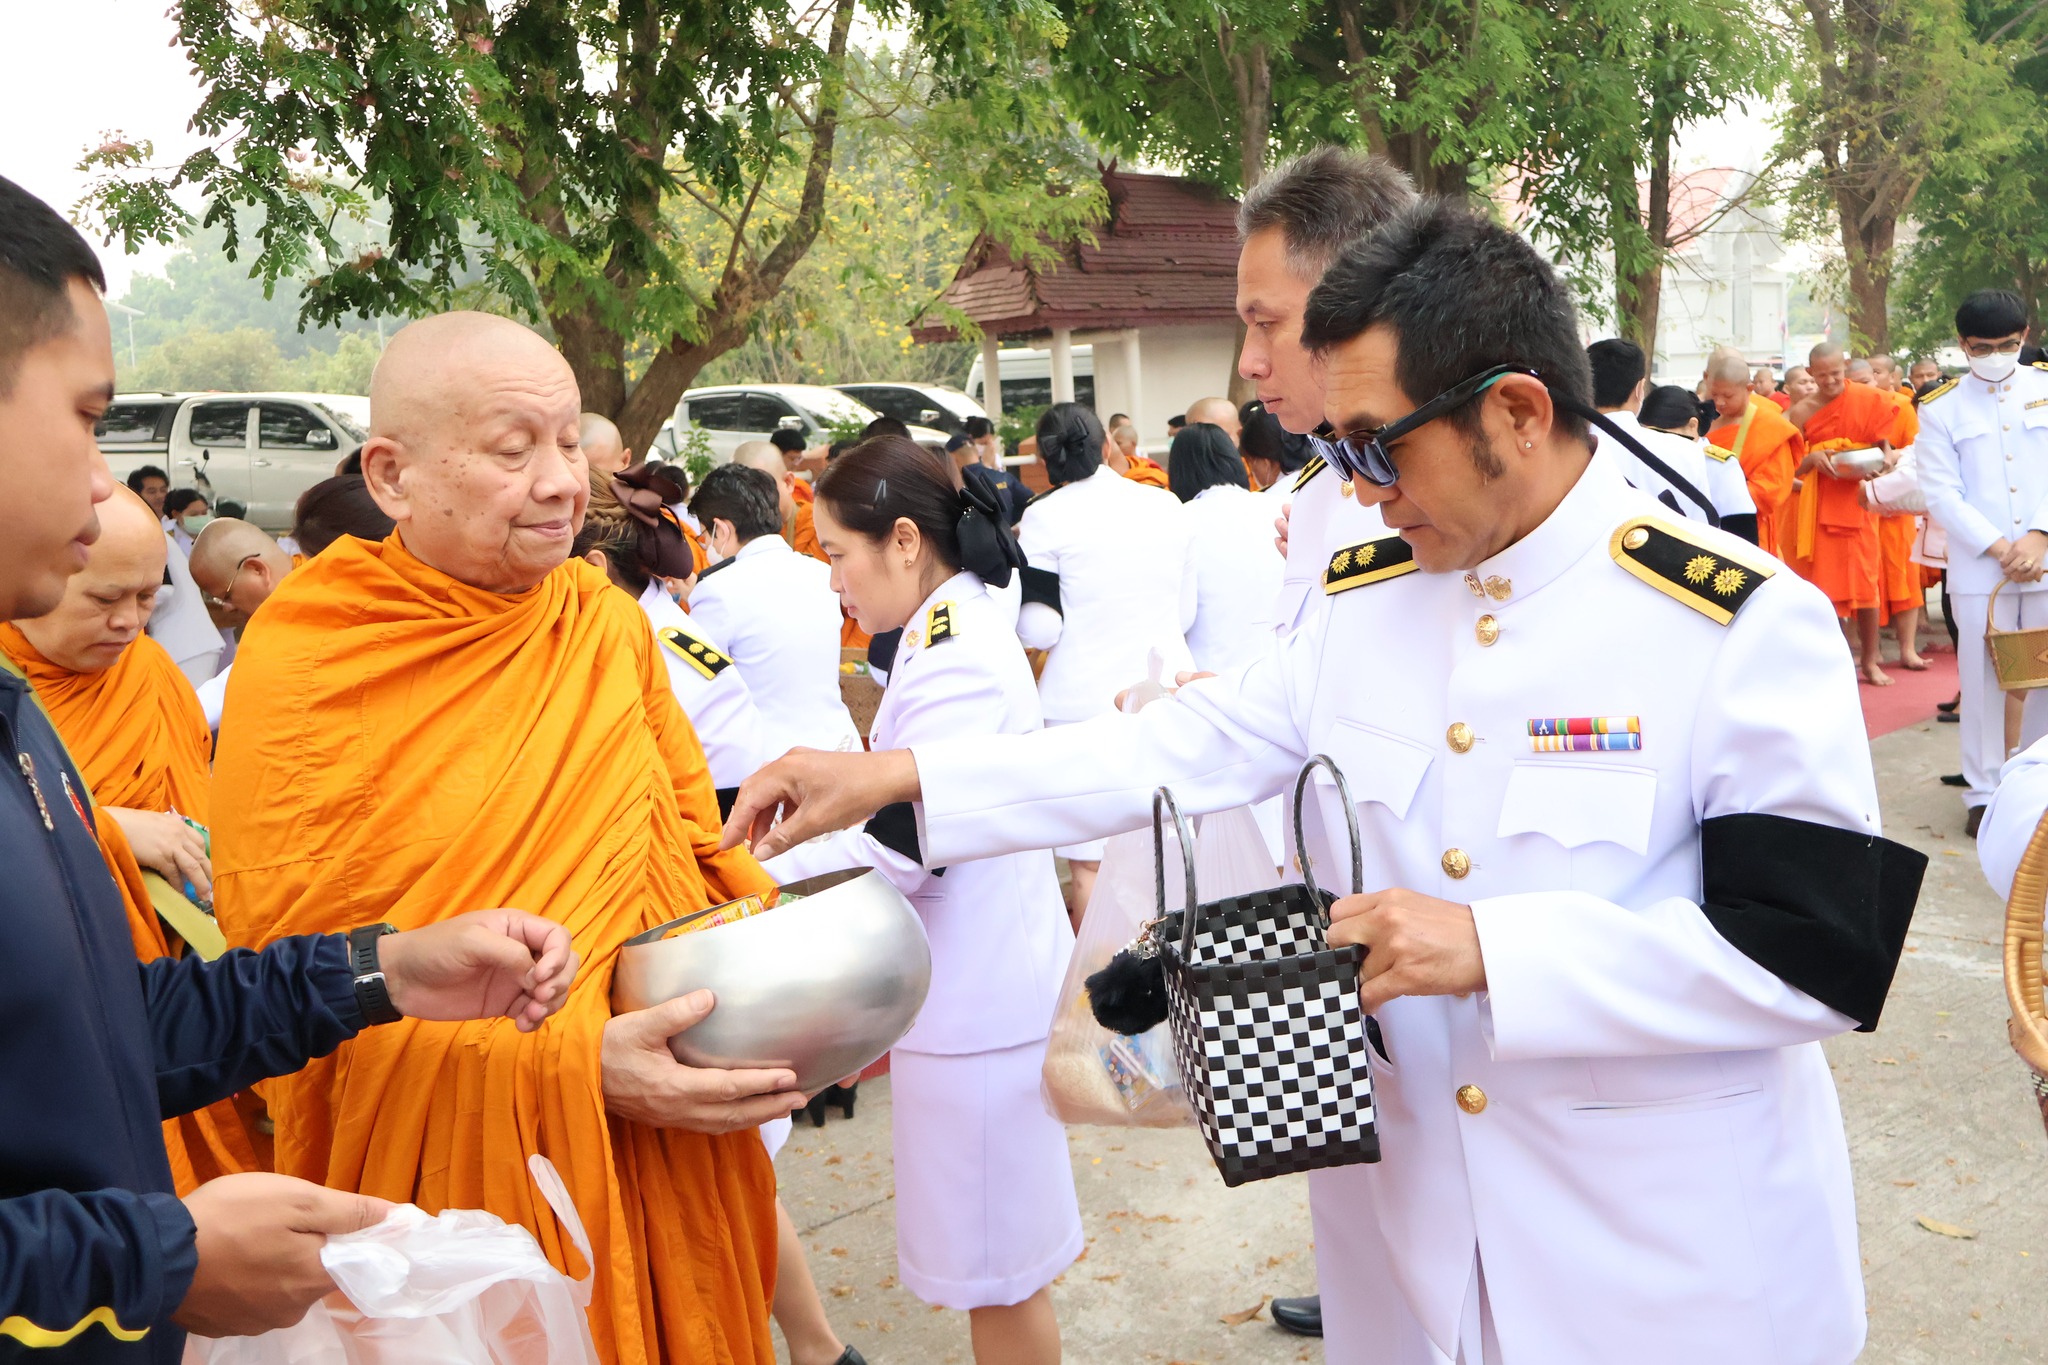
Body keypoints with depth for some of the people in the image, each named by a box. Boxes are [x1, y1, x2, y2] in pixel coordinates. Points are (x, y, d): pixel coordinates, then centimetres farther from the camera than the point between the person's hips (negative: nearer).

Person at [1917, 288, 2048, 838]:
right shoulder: (1940, 407, 1)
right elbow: (1941, 492, -4)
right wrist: (1999, 548, -12)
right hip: (1978, 566, -2)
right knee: (1983, 680, 2)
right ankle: (1982, 792, 12)